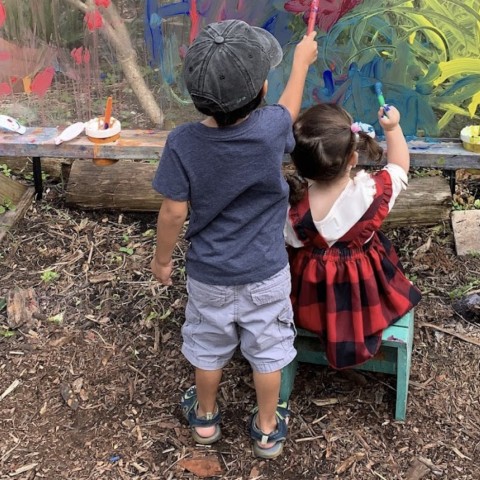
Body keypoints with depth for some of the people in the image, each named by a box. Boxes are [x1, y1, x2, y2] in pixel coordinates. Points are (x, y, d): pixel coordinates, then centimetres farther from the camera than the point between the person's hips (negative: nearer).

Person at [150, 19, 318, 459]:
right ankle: (267, 430, 38)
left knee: (208, 348, 23)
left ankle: (205, 417, 46)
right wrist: (302, 60, 20)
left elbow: (174, 212, -15)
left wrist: (162, 258, 3)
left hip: (208, 275, 1)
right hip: (265, 274, 0)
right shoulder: (271, 129, -22)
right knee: (267, 351, 19)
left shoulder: (183, 143, -22)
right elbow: (290, 106, 1)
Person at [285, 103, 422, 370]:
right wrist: (393, 128, 1)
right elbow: (400, 167, -6)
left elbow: (292, 243, -10)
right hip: (365, 295, 0)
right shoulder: (373, 192, -28)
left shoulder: (294, 204, -29)